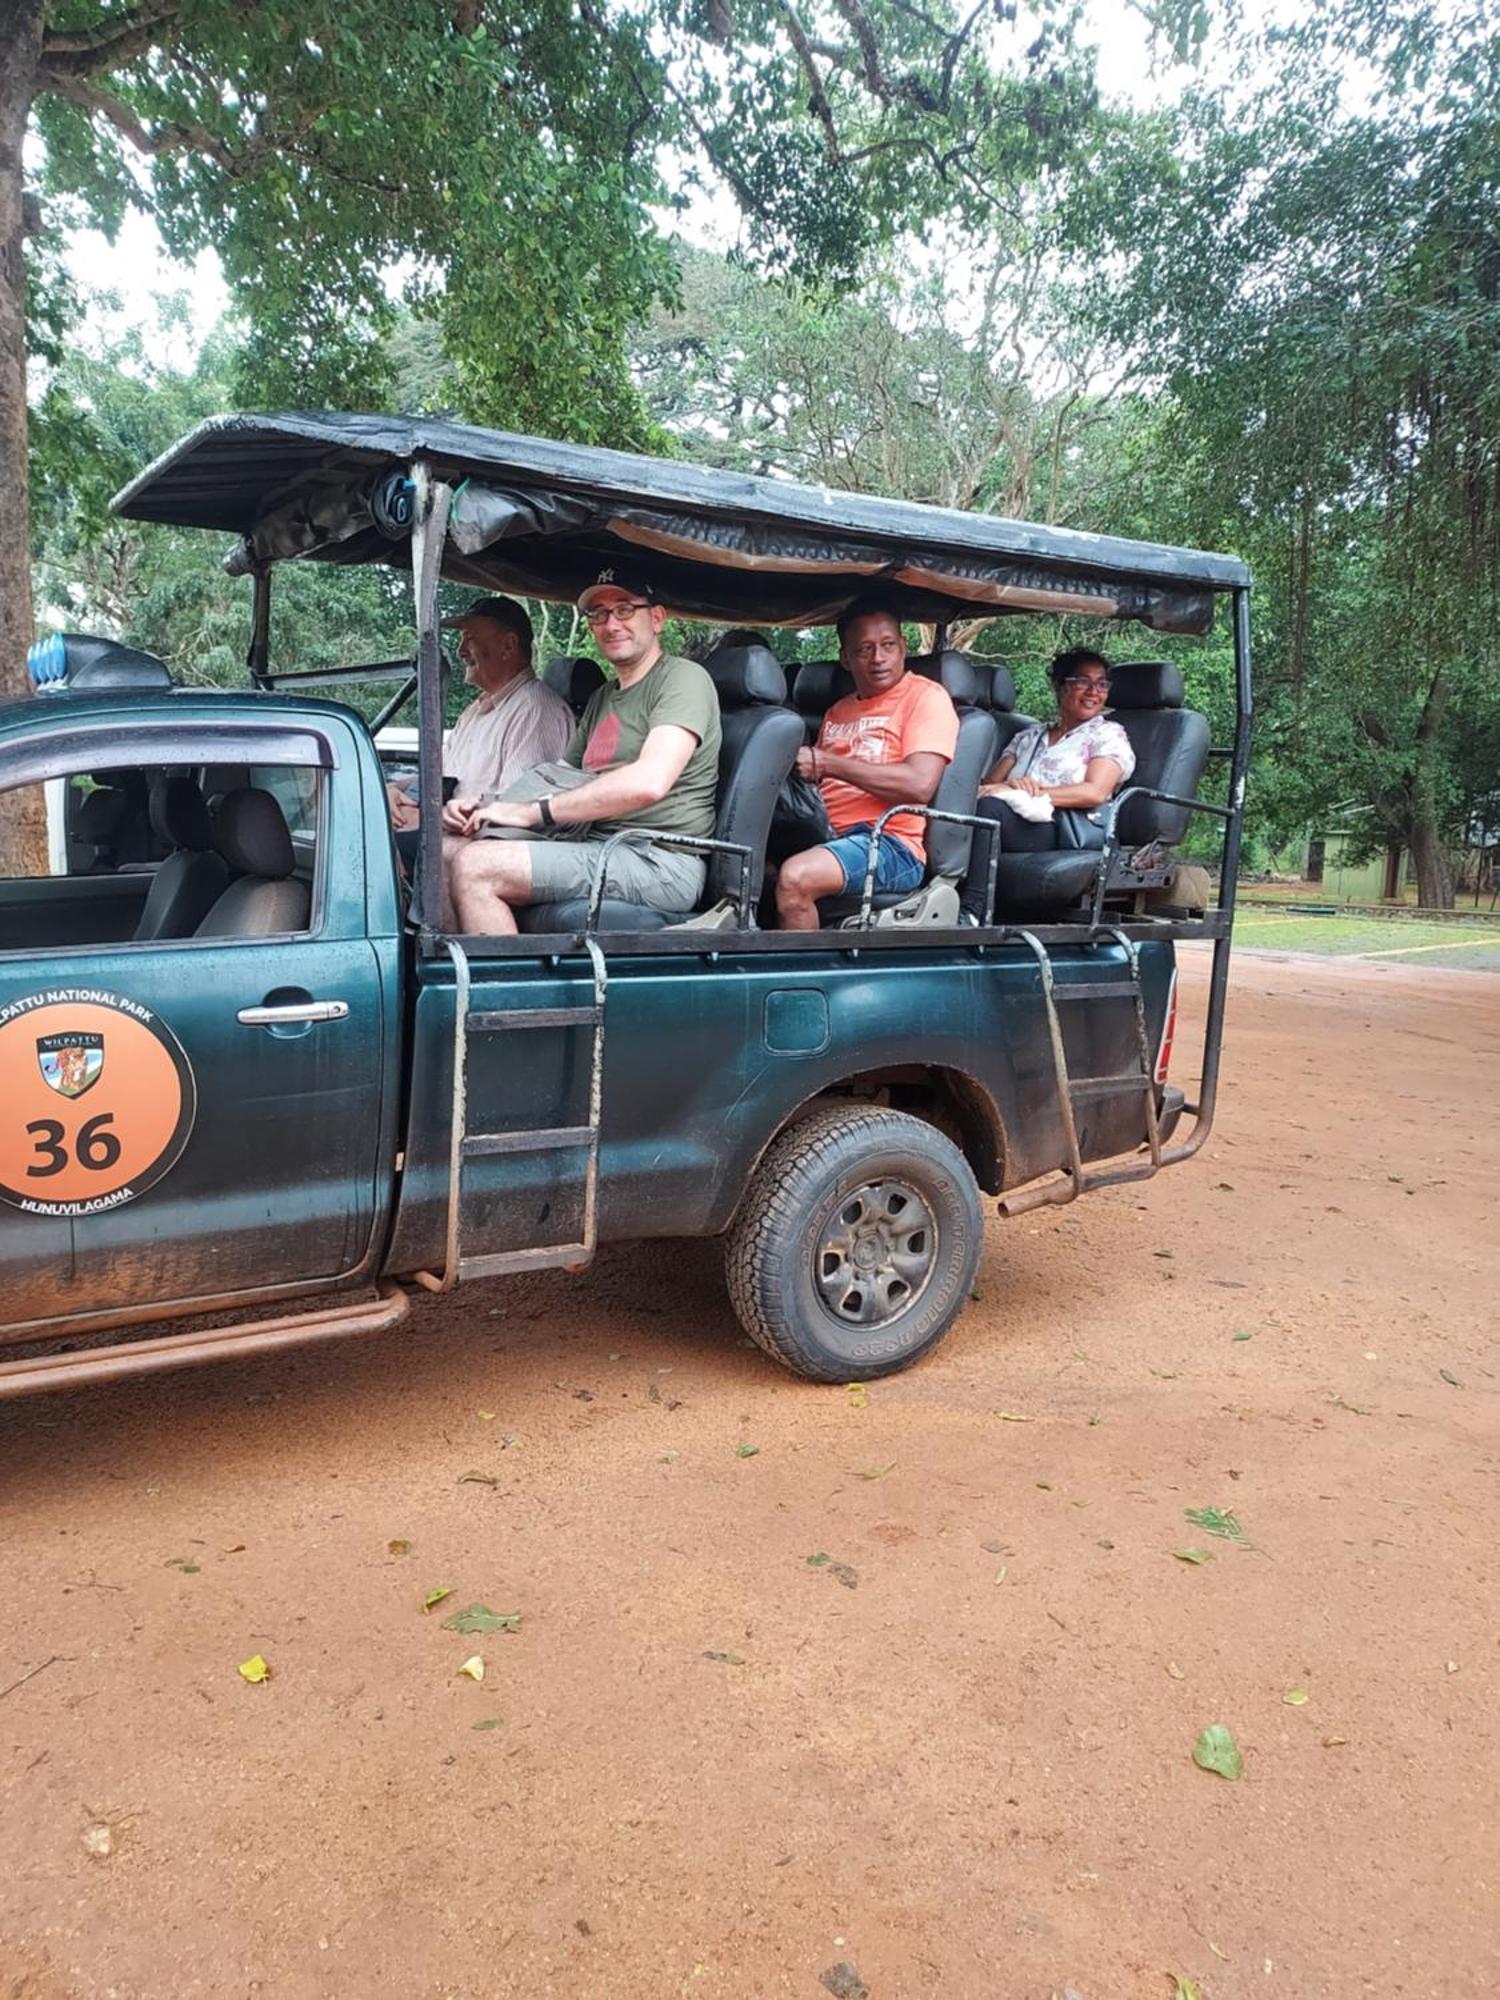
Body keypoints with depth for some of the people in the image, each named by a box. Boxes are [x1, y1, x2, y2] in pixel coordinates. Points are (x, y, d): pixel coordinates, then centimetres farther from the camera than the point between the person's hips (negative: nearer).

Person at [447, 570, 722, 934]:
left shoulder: (683, 678, -5)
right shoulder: (604, 698, 25)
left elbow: (648, 783, -22)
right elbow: (559, 779, 24)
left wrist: (531, 811, -17)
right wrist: (481, 806, 3)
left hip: (660, 865, -9)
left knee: (477, 866, -21)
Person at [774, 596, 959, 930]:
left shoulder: (925, 697, 3)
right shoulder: (837, 712, 25)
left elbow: (920, 785, -13)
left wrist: (827, 763, -11)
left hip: (891, 843, -7)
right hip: (826, 837, 7)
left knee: (795, 877, -32)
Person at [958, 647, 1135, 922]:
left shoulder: (1109, 735, 17)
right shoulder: (1029, 736, 31)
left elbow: (1095, 792, -3)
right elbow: (990, 783, 16)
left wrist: (1028, 793, -11)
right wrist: (1012, 785, -9)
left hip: (1069, 831, -4)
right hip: (1014, 821, 4)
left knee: (990, 807, -35)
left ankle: (971, 910, -46)